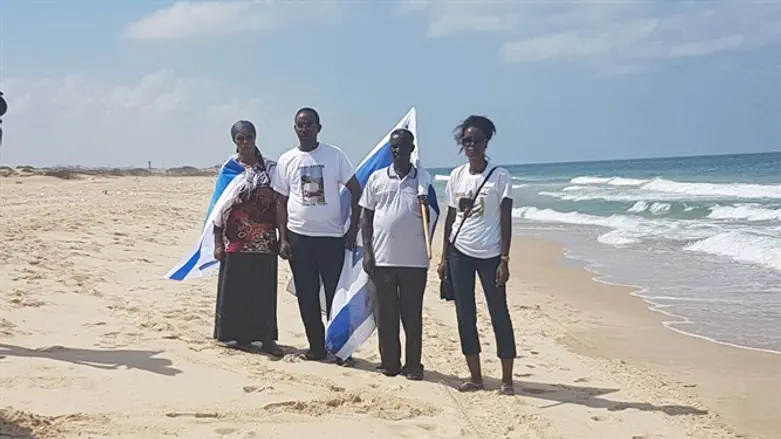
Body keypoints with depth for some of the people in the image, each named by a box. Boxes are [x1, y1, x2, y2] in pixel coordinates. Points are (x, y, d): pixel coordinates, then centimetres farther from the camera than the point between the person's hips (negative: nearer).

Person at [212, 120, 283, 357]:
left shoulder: (270, 168, 5)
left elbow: (279, 204, 7)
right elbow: (219, 207, 2)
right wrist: (218, 242, -2)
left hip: (264, 240, 1)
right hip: (236, 240, -1)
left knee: (264, 289, 3)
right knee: (235, 288, 2)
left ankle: (266, 337, 9)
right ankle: (235, 335, 12)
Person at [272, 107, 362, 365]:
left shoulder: (335, 155, -2)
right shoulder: (286, 160, 4)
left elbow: (356, 191, 1)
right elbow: (281, 202, 8)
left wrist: (353, 229, -5)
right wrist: (283, 239, 0)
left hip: (331, 236, -2)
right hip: (299, 237, 2)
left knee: (336, 293, -1)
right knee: (306, 296, 7)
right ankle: (316, 347, 18)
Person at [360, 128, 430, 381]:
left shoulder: (422, 178, 4)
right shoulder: (377, 178, 6)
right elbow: (366, 217, 8)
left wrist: (426, 205, -16)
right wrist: (367, 252, 1)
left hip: (415, 259, -1)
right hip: (382, 258, 1)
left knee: (412, 314, 5)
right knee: (386, 313, 6)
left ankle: (413, 365, 13)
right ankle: (389, 362, 15)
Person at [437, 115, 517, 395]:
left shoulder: (500, 176, -4)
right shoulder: (456, 176, 7)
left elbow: (505, 221, -6)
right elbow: (450, 217, 11)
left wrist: (504, 260, -12)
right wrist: (444, 256, 6)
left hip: (490, 255, -4)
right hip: (460, 253, 4)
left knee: (499, 315, 0)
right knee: (465, 316, 6)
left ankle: (507, 379, 7)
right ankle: (475, 377, 16)